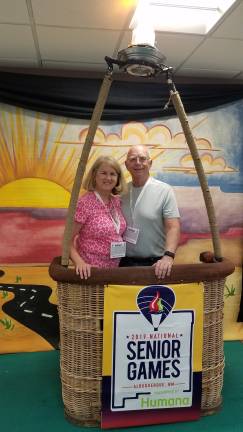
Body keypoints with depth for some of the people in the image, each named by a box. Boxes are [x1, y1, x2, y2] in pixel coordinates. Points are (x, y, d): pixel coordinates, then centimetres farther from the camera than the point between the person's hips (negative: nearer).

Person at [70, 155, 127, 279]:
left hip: (115, 269, 6)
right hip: (91, 270, -5)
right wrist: (79, 262, -27)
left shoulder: (117, 201, 2)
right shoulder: (84, 203, -15)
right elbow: (67, 239, -14)